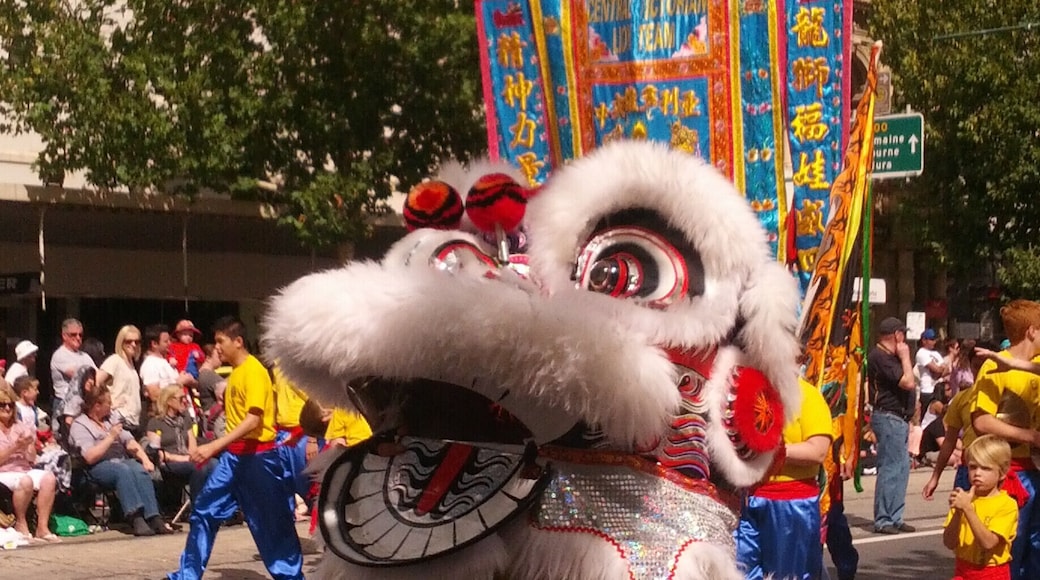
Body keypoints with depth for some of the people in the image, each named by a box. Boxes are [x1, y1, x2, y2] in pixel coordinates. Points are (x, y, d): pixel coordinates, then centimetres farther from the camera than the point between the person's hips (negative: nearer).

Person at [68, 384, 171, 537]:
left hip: (122, 459, 5)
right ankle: (136, 519, -47)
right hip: (99, 466, -5)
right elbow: (90, 457, -10)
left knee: (141, 471, -28)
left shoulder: (110, 419, 25)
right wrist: (110, 437, -9)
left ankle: (153, 518, -41)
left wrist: (145, 459, 2)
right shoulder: (79, 425, 3)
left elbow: (130, 442, 19)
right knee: (123, 471, -36)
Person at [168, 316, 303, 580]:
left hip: (257, 455, -9)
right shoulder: (235, 372, 13)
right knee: (204, 511, 6)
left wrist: (214, 446, -30)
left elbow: (254, 419, -24)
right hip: (233, 455, 9)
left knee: (270, 521, 0)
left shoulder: (254, 371, -15)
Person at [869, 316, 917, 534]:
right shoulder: (880, 357, -16)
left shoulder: (889, 356, 17)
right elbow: (908, 382, -20)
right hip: (889, 418, -11)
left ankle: (894, 518, 17)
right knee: (890, 469, -9)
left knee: (902, 468, 12)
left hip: (898, 419, 11)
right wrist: (905, 356, -10)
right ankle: (883, 520, -5)